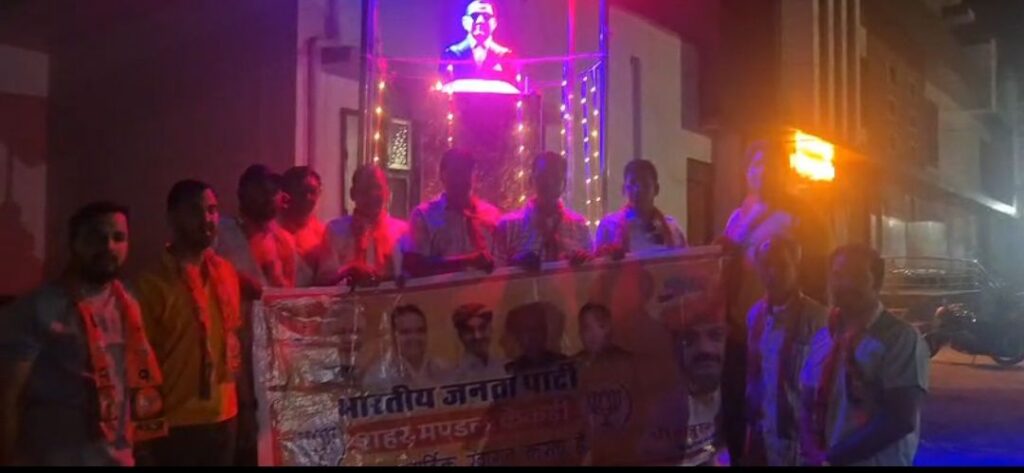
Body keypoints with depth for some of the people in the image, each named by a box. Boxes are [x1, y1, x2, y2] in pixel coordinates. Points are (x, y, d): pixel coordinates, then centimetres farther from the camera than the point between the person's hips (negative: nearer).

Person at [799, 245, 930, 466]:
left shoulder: (901, 338, -13)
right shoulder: (821, 338, 6)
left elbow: (901, 419, -20)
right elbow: (810, 405, 10)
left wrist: (832, 458, -18)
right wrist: (811, 450, -9)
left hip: (876, 461, -5)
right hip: (820, 461, 5)